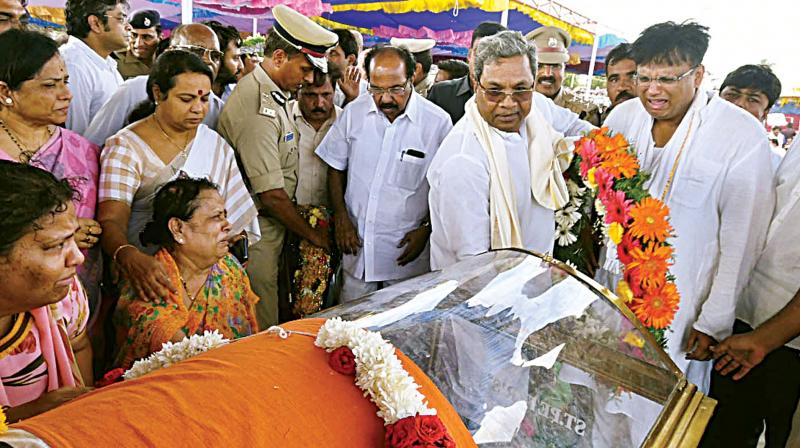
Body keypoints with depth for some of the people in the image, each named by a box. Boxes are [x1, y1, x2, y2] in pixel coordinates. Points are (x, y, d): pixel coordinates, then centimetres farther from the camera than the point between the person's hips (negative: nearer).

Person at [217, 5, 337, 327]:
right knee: (262, 328, 4)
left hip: (270, 226, 9)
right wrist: (311, 234, -9)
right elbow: (271, 193, -22)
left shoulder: (273, 94, 9)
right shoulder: (257, 107, -23)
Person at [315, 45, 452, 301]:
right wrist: (341, 219, 0)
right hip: (356, 243, 2)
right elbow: (336, 168, 9)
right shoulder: (354, 113, -1)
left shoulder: (437, 122, -9)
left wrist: (426, 230, -7)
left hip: (406, 249, -2)